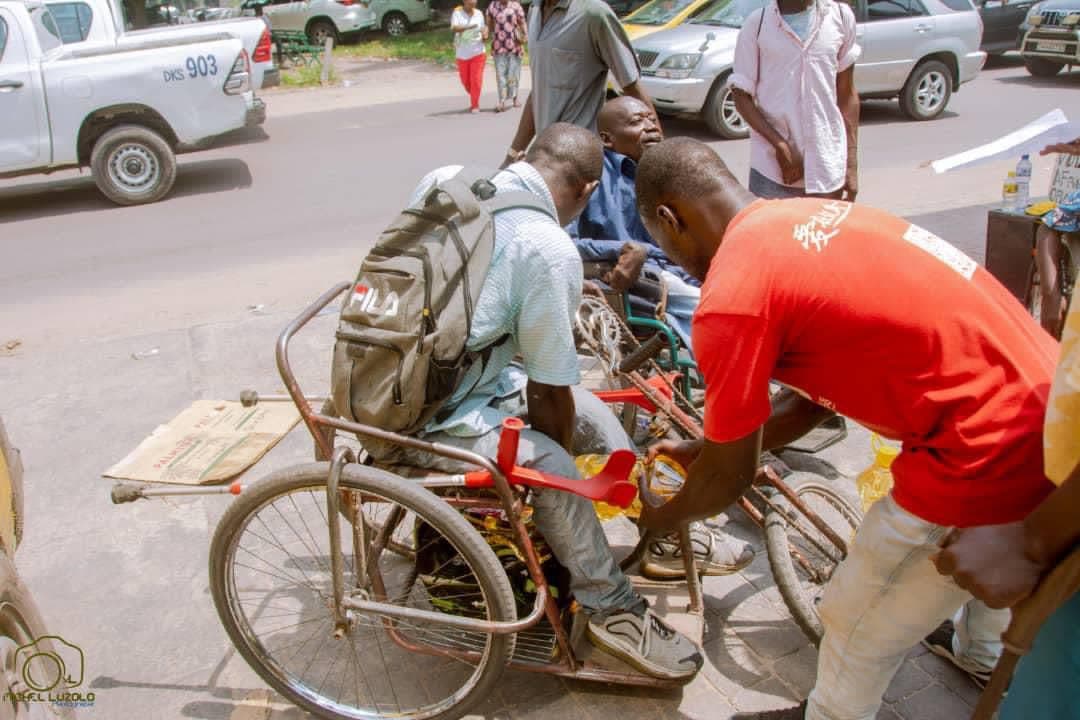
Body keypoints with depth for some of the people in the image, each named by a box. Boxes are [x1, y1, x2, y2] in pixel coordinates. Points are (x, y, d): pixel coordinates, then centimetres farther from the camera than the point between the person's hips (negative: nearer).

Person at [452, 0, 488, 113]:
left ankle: (475, 105, 1)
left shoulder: (479, 13, 2)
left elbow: (484, 28, 14)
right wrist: (469, 27, -35)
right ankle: (474, 99, 36)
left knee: (476, 79, -8)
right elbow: (454, 28, -22)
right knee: (465, 80, 10)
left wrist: (485, 35, -9)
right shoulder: (457, 13, -6)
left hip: (478, 52, 0)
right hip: (462, 54, 0)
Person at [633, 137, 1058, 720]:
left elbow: (730, 477, -6)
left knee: (857, 628, 14)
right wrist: (705, 449, 25)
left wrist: (661, 517, 15)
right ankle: (983, 651, 68)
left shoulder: (730, 299, -18)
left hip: (990, 451, -10)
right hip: (1043, 393, 10)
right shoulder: (806, 218, 9)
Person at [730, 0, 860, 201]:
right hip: (771, 165, -2)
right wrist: (781, 147, -12)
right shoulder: (757, 24, -3)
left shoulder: (841, 16, 3)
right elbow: (742, 96, -1)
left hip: (829, 167, 2)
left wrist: (851, 163, 4)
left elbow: (847, 94, 8)